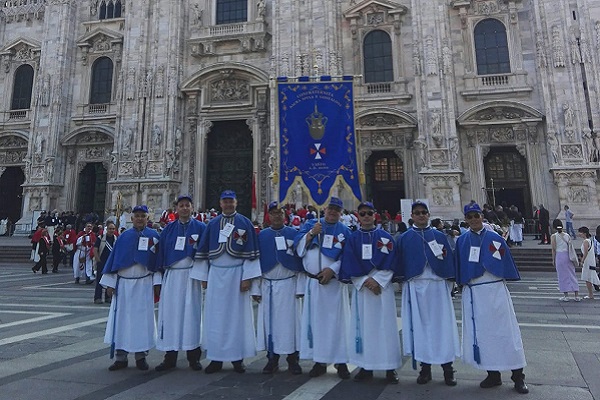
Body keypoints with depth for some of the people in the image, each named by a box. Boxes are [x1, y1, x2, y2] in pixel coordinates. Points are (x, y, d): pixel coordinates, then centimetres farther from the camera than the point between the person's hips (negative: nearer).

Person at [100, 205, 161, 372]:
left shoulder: (154, 236, 3)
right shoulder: (124, 237, 6)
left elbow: (158, 261, 2)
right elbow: (113, 259, 7)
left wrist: (157, 283, -5)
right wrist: (110, 283, 2)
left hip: (144, 284, -1)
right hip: (123, 283, 2)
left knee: (142, 319, 4)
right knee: (121, 319, 5)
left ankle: (141, 356, 15)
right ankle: (121, 357, 16)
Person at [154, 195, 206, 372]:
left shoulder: (200, 227, 4)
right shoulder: (168, 229, 11)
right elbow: (161, 251, 11)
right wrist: (161, 273, 4)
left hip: (191, 275, -2)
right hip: (171, 276, 2)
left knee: (191, 313, 1)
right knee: (170, 312, 3)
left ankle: (193, 356, 11)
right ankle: (170, 357, 12)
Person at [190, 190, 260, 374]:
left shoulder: (245, 223, 1)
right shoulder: (212, 224, 9)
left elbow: (251, 252, -4)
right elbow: (203, 251, 11)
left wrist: (247, 277, -10)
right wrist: (203, 276, 6)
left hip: (237, 274, -2)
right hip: (215, 274, 3)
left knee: (237, 315, 3)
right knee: (215, 316, 5)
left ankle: (237, 358, 13)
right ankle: (216, 358, 14)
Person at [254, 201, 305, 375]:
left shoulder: (294, 234, 1)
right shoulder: (261, 236, 5)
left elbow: (300, 262, 0)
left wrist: (300, 287, -4)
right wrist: (256, 289, 1)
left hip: (289, 284, -1)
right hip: (267, 285, 2)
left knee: (290, 320, 3)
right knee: (269, 321, 6)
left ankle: (293, 358, 16)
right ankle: (272, 358, 19)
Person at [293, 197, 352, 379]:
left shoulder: (345, 231, 5)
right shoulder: (310, 225, 8)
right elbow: (298, 247, -2)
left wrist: (332, 269, -14)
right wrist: (311, 233, -16)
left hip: (334, 282, -1)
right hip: (313, 282, 1)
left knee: (337, 321, 2)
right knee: (315, 320, 6)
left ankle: (341, 362, 13)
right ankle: (319, 361, 17)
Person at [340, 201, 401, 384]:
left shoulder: (385, 237, 4)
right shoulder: (353, 239, 6)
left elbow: (390, 263, -3)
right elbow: (349, 265, -1)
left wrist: (377, 280, -14)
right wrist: (365, 282, -12)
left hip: (383, 286, -1)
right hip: (360, 286, 1)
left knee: (385, 325, 1)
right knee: (363, 326, 5)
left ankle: (390, 367, 12)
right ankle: (366, 366, 16)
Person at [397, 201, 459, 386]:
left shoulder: (440, 236, 6)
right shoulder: (404, 238, 7)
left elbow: (449, 262, 5)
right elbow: (400, 265, 7)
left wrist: (449, 285, 0)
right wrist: (403, 283, 2)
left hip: (438, 286, 0)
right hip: (415, 287, 0)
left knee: (441, 324, 3)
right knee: (420, 325, 5)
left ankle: (447, 368, 14)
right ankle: (425, 367, 17)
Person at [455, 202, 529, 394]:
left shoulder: (495, 238, -1)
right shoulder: (461, 241, 5)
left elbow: (505, 263, 1)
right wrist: (461, 283, 10)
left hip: (495, 290, -2)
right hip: (473, 292, 3)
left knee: (504, 330, 2)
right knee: (482, 333, 8)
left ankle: (518, 376, 13)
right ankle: (493, 374, 21)